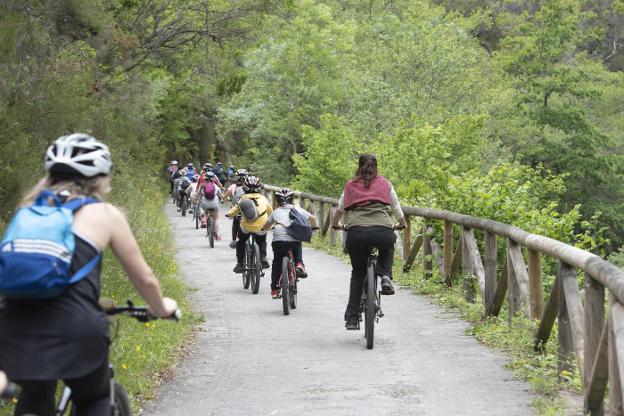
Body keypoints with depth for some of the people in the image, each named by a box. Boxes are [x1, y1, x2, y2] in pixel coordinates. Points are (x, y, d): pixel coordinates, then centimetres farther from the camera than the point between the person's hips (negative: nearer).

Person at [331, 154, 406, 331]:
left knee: (357, 273, 21)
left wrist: (335, 224, 52)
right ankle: (386, 277, 11)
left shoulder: (350, 185, 20)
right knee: (388, 247, 37)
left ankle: (352, 318, 14)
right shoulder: (385, 184, 20)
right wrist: (401, 224, 48)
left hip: (356, 233, 0)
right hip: (383, 232, 0)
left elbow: (340, 208, 31)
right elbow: (396, 208, 27)